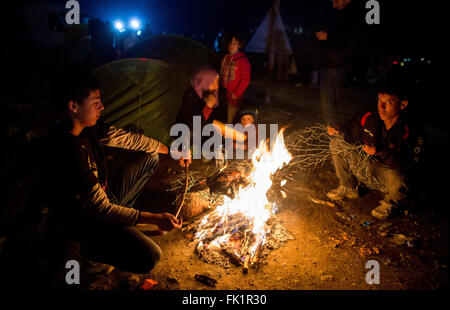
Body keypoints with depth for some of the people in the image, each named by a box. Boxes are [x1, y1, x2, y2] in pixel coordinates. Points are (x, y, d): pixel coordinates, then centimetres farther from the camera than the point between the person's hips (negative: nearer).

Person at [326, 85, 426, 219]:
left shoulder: (412, 132, -28)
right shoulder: (369, 118, -14)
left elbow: (414, 167, -33)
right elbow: (351, 136, 6)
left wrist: (381, 152, -40)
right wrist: (338, 132, -15)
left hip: (393, 170, -5)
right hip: (368, 162, 5)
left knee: (398, 178, -42)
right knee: (336, 143, -2)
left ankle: (389, 203, -1)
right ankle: (349, 188, 15)